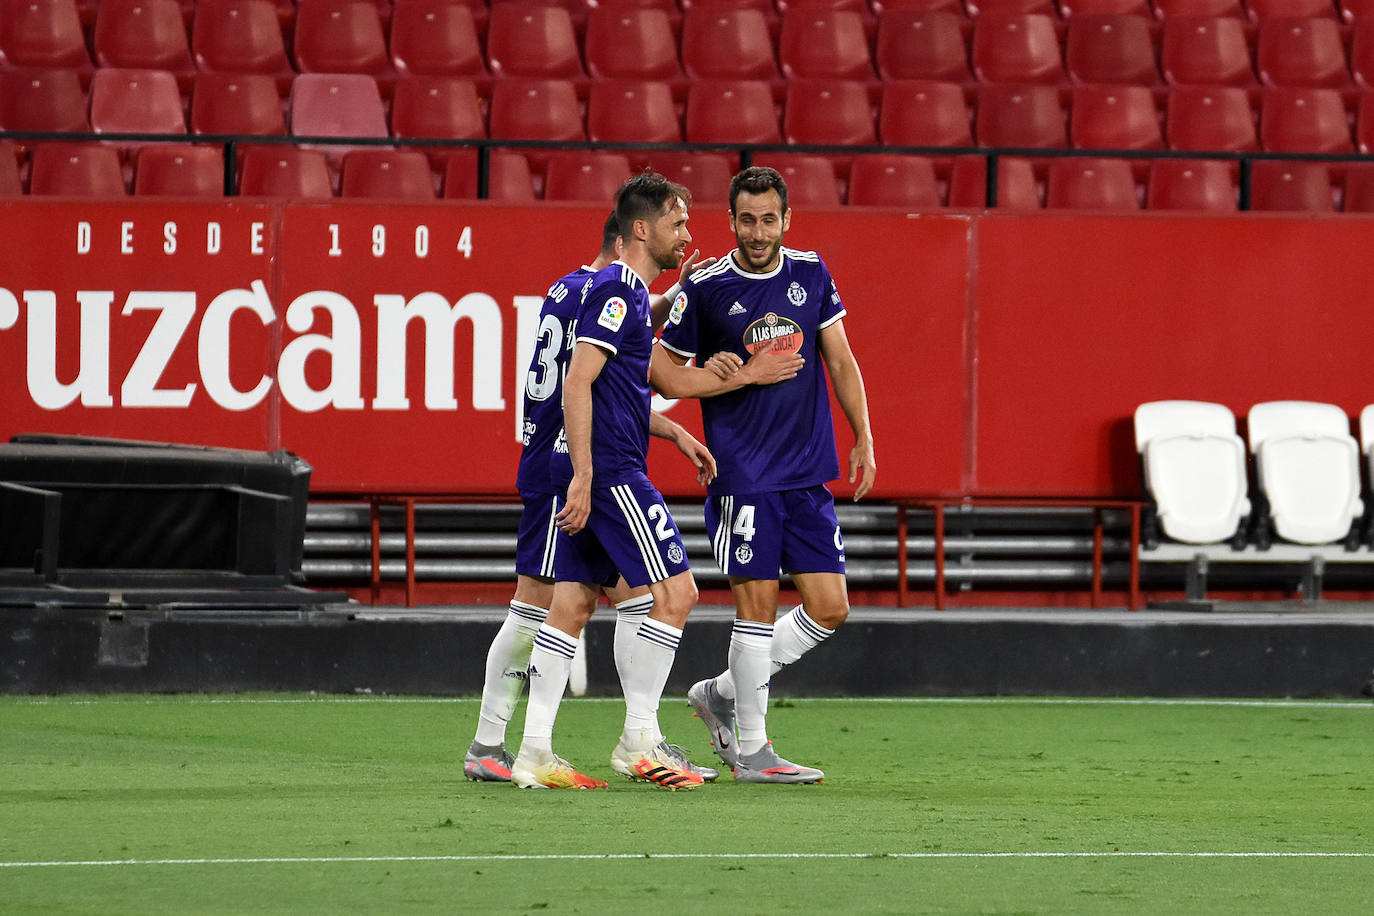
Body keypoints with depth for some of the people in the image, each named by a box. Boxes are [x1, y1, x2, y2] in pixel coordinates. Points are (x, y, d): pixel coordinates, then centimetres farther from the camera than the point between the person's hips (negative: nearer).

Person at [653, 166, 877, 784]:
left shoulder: (810, 275, 6)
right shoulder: (705, 287, -6)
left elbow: (840, 362, 14)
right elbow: (665, 374, -2)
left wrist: (863, 439, 9)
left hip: (810, 472, 5)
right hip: (743, 474, -5)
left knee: (829, 606, 2)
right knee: (758, 602, -6)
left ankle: (722, 693, 19)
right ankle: (751, 750, 4)